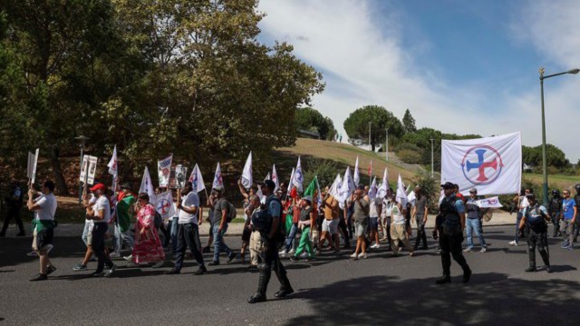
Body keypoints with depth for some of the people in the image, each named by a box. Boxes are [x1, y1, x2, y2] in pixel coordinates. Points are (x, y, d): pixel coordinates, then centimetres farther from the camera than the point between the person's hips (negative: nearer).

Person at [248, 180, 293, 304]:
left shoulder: (273, 202, -17)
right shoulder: (269, 201, 14)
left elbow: (276, 221, -23)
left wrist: (269, 238, -23)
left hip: (271, 237, -10)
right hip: (268, 236, 10)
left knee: (265, 265, -5)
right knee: (275, 263, 16)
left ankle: (260, 294, 1)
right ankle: (286, 287, 27)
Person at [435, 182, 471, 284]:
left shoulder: (457, 202, -11)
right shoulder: (443, 200, 11)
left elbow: (462, 217, -11)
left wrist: (461, 231, -13)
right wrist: (437, 228, 10)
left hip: (453, 233, -7)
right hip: (443, 232, 7)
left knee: (456, 254, 1)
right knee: (444, 254, 9)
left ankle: (467, 271, 24)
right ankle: (446, 276, 15)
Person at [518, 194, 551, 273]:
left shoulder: (541, 208, -5)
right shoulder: (526, 209, 10)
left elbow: (548, 219, -7)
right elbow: (523, 220, 17)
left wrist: (543, 214, -25)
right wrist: (520, 228, 6)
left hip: (540, 231, -5)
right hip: (531, 231, 5)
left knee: (542, 249, -5)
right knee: (531, 249, 6)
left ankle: (547, 265, 11)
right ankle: (532, 266, 13)